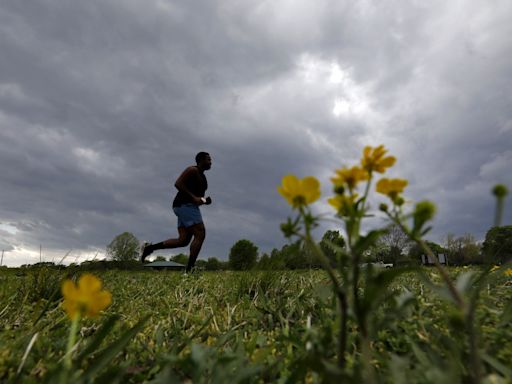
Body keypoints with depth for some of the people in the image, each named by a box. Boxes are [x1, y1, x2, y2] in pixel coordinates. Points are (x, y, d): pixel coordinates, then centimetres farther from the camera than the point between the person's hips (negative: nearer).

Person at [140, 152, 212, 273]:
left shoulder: (202, 177, 25)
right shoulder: (192, 170, -5)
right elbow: (178, 183, -17)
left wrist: (205, 200, 7)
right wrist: (193, 197, -21)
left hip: (186, 207, 10)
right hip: (185, 205, -10)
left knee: (183, 241, 1)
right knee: (200, 235, -14)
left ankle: (150, 247, 4)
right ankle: (190, 268, -12)